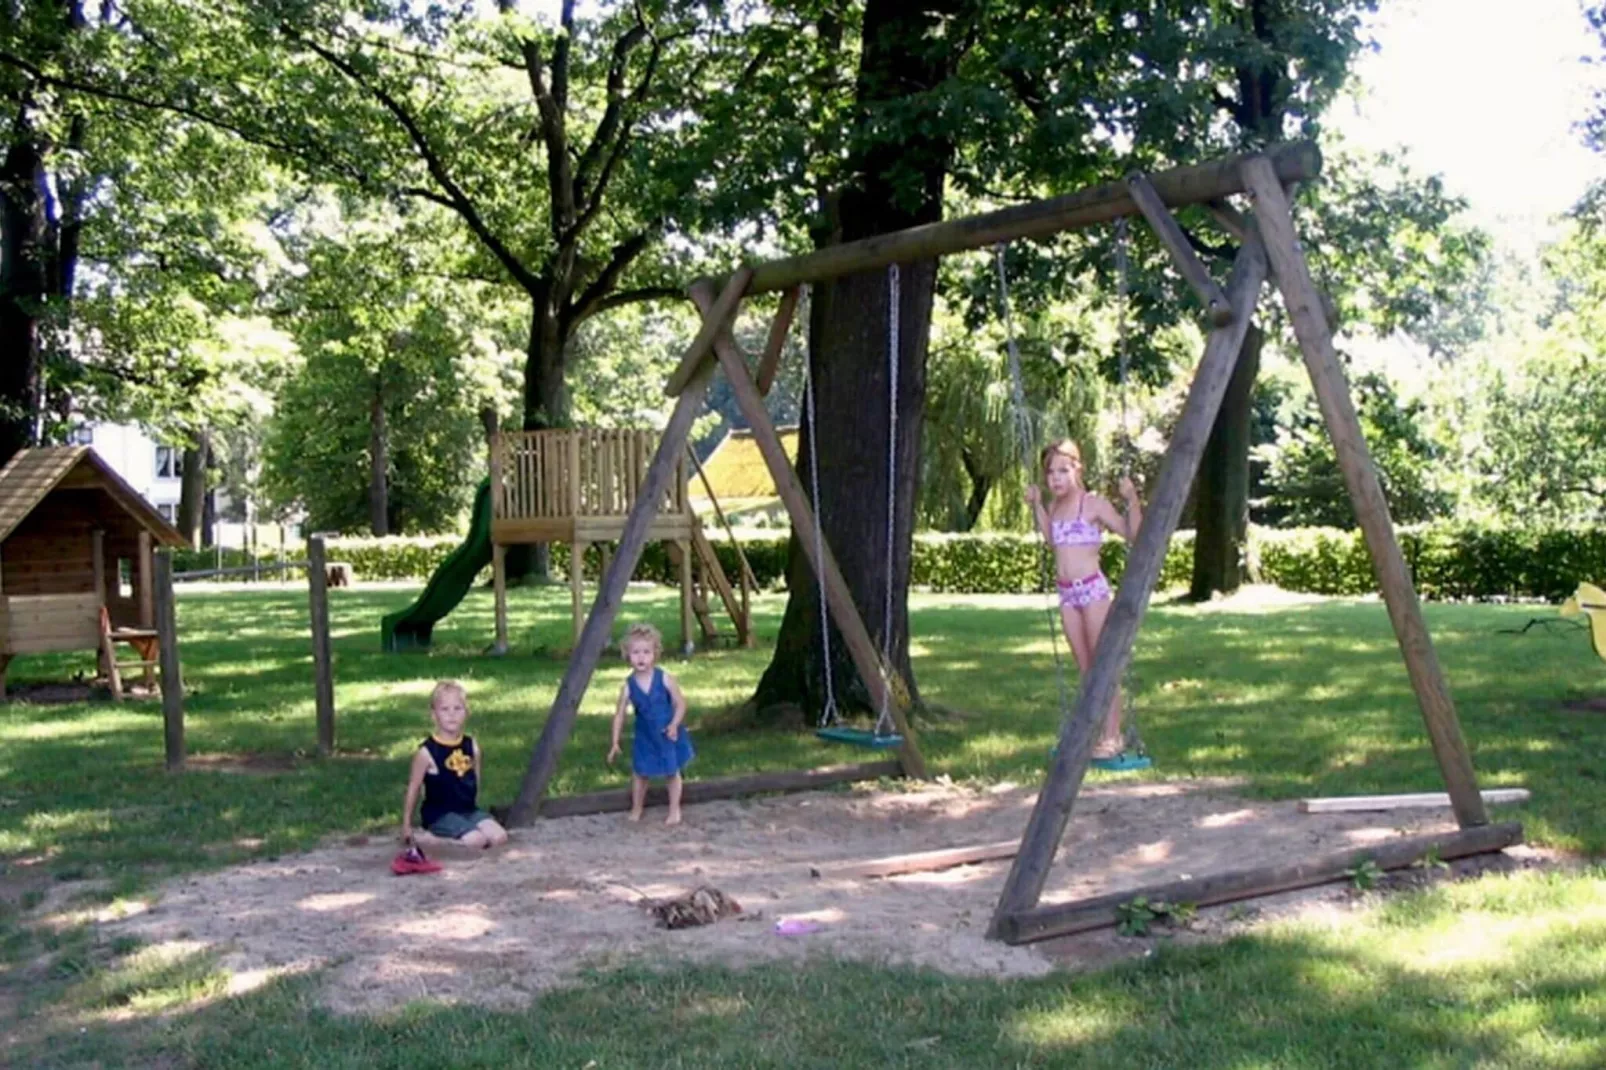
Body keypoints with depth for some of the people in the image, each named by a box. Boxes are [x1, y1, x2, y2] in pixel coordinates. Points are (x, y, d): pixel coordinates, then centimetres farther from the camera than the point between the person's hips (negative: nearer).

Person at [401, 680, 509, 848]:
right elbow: (413, 788, -3)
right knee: (477, 840, -26)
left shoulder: (471, 746, 4)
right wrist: (406, 825, 1)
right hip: (440, 815, -5)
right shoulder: (427, 751, -10)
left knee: (499, 837, -16)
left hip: (469, 810, 5)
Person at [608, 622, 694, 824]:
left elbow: (680, 703, -11)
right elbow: (619, 714, -6)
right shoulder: (628, 686, -14)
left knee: (673, 772, 11)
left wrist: (674, 725, -26)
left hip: (668, 735, -2)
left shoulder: (664, 679, -20)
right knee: (639, 772, 11)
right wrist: (615, 743, -7)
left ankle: (674, 811, 26)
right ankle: (636, 810, 30)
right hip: (645, 737, 2)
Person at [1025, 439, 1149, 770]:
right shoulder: (1055, 506, 10)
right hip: (1067, 593, 7)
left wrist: (1132, 500, -21)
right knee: (1085, 668, 11)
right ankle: (1093, 734, 18)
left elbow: (1132, 534, -10)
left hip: (1092, 589, -7)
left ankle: (1110, 738, -2)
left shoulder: (1094, 504, -8)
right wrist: (1037, 505, 20)